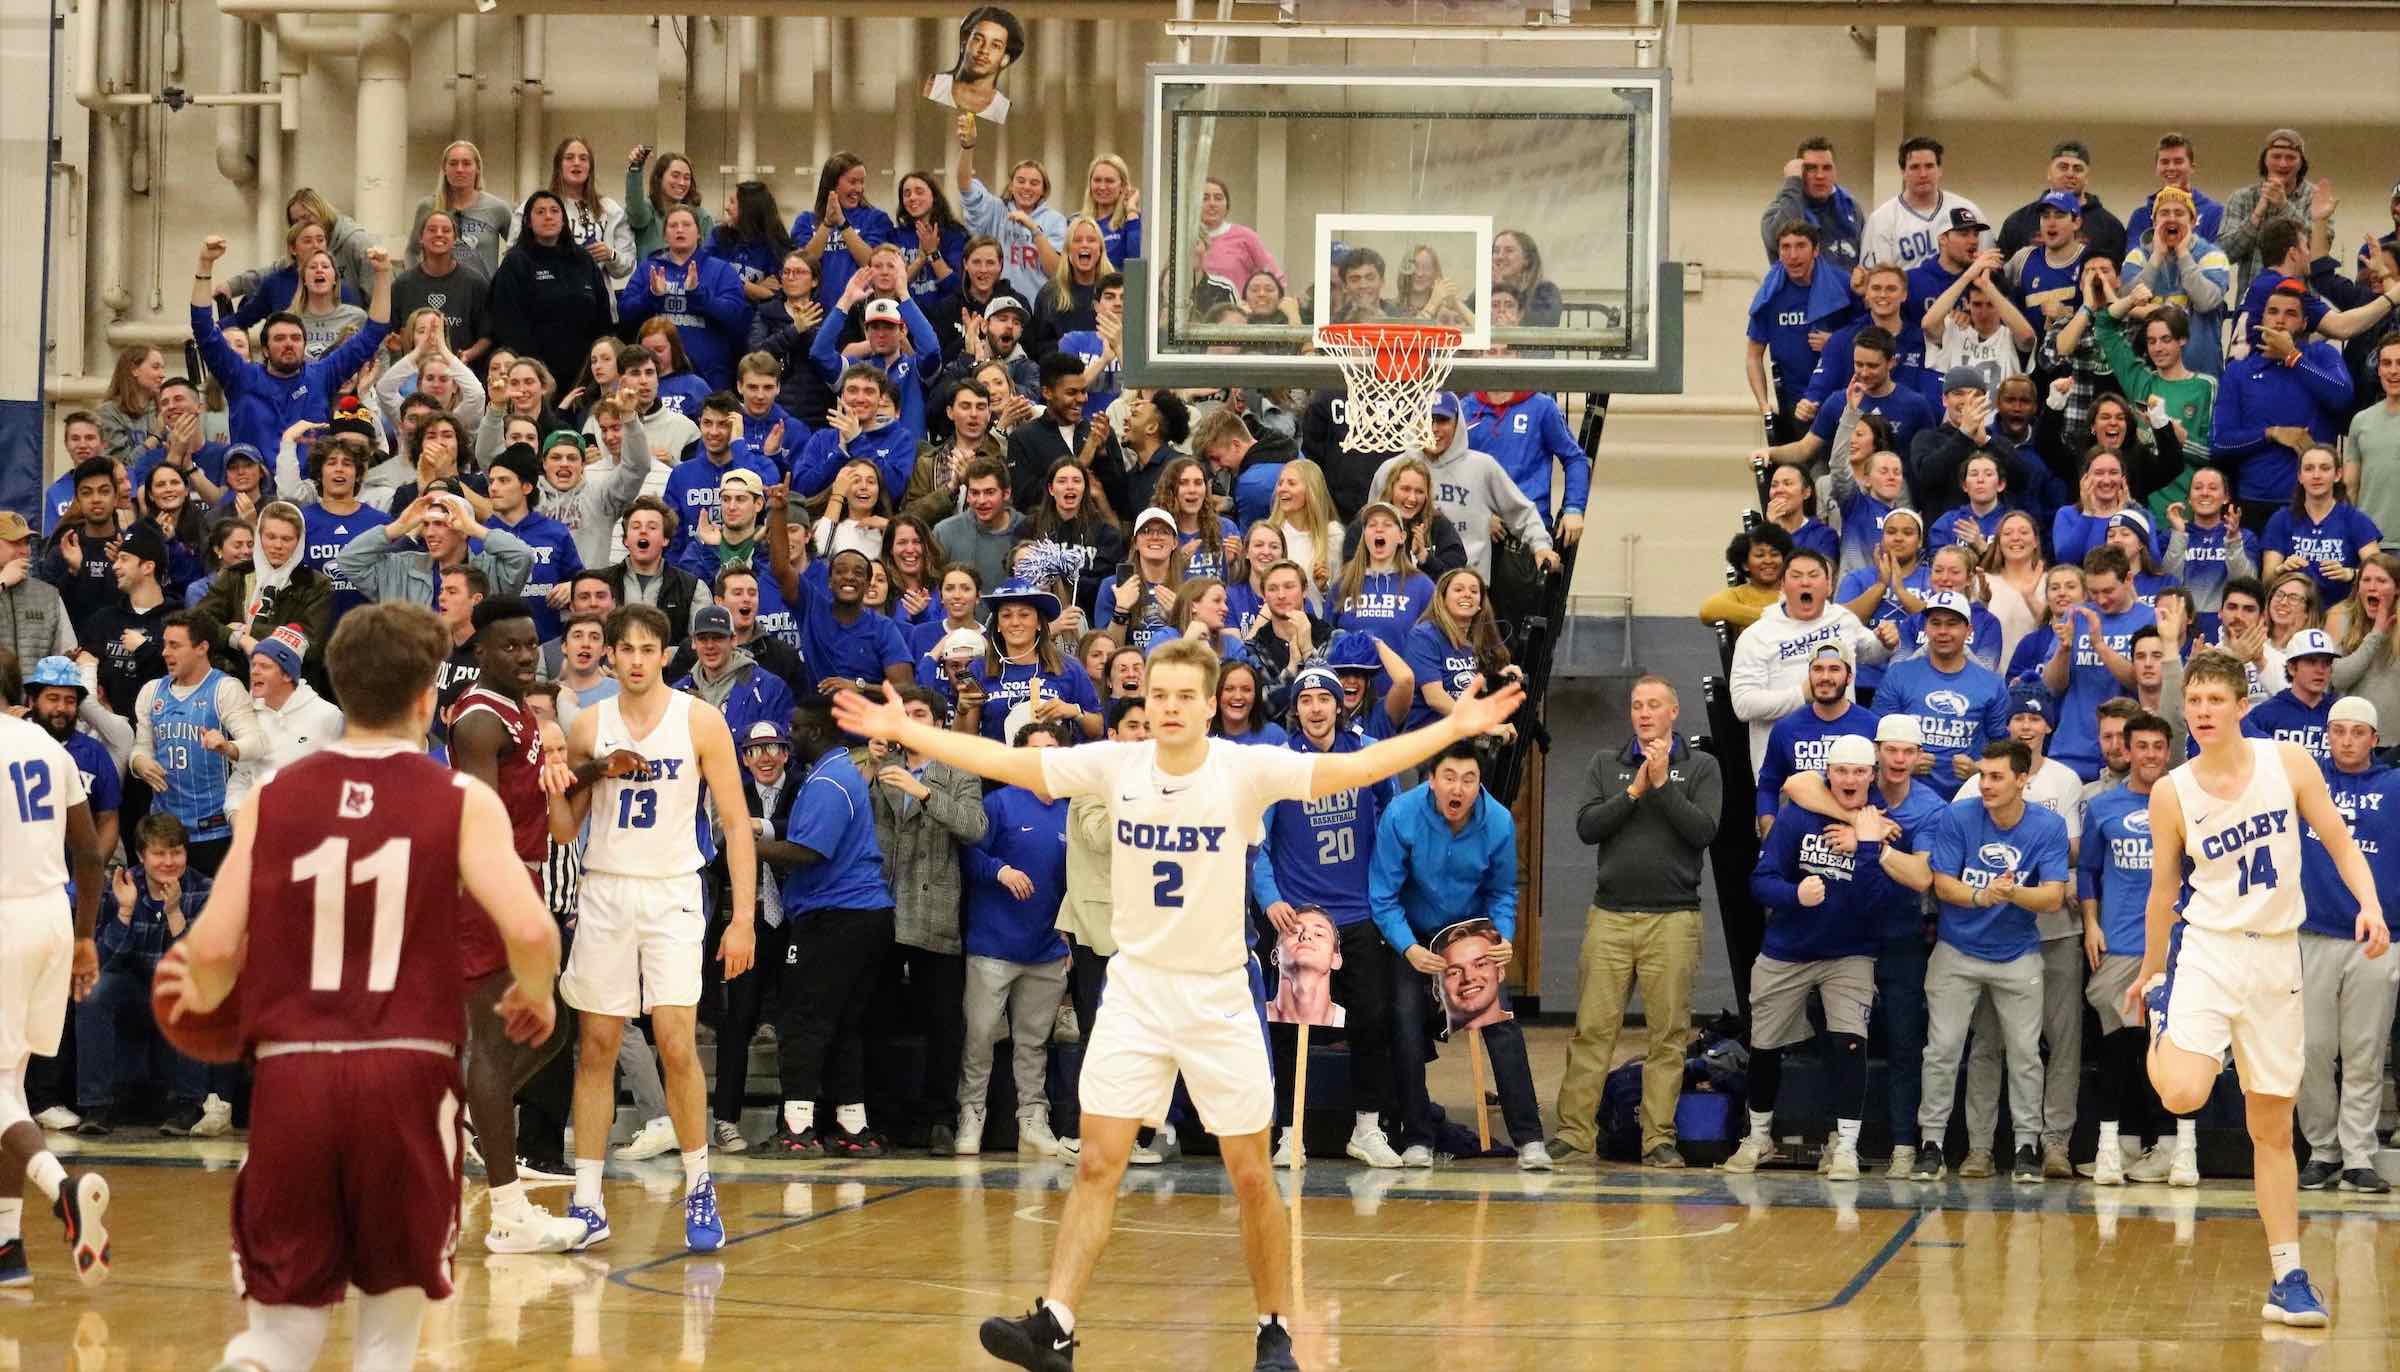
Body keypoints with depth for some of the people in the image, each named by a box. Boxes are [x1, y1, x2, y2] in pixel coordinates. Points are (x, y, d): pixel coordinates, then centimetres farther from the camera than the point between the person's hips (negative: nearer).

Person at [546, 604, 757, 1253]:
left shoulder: (699, 720, -2)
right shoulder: (588, 726, 5)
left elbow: (736, 822, -1)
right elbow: (566, 830, 11)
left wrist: (743, 918, -8)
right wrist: (552, 788, -11)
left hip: (672, 894, -3)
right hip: (604, 892, 3)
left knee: (676, 1045, -12)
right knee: (596, 1048, 2)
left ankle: (699, 1191, 2)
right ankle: (587, 1204, 7)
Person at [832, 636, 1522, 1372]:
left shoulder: (1247, 770, -12)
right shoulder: (1114, 765, -5)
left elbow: (1356, 767, -20)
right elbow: (1002, 761, -2)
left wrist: (1454, 728, -29)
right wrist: (901, 730, -5)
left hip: (1219, 995, -2)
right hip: (1134, 990, 2)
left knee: (1251, 1178, 3)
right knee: (1097, 1165, -6)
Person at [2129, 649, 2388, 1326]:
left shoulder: (2288, 763, -2)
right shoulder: (2172, 794, -3)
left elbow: (2341, 843, 3)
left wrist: (2369, 905, -15)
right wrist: (2148, 973, 17)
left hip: (2276, 958, 2)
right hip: (2208, 948, -2)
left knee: (2273, 1128, 6)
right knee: (2184, 1095, -25)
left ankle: (2288, 1281, 11)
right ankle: (2161, 1010, 11)